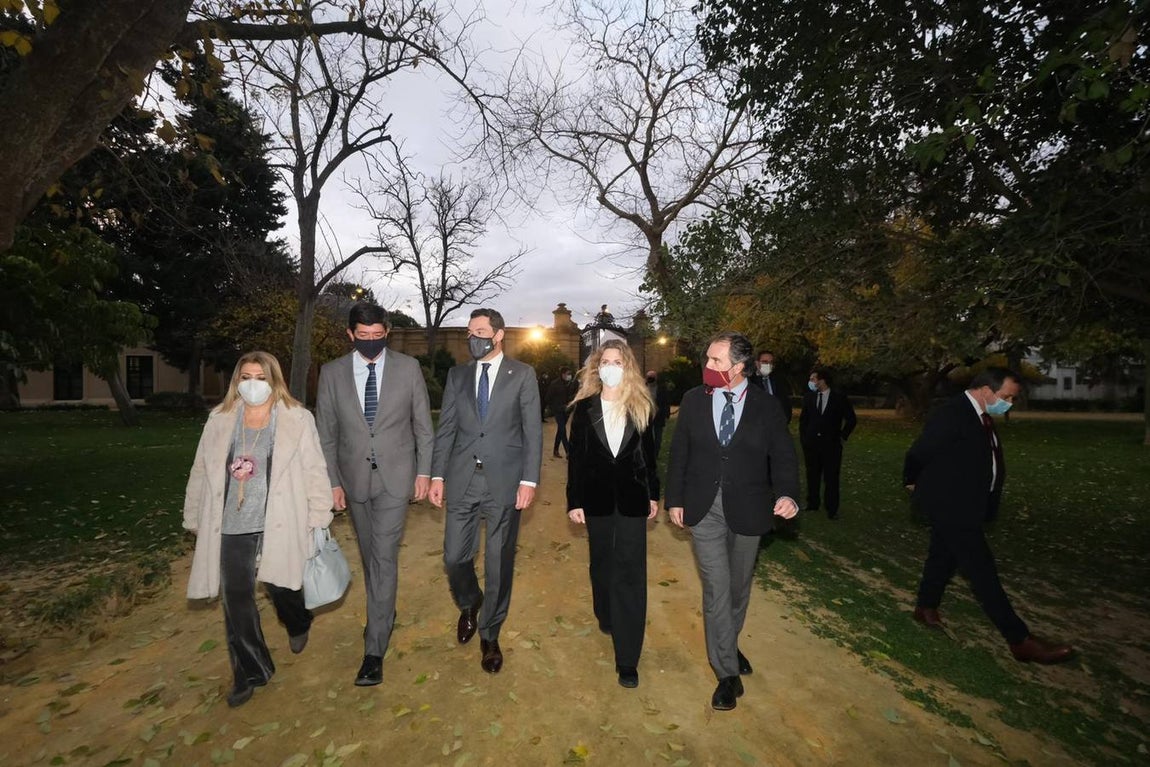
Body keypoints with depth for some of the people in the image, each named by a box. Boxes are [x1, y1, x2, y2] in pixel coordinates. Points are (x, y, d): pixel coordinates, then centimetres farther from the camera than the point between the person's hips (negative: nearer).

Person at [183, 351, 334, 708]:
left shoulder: (297, 419, -4)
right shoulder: (220, 420, 6)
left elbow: (314, 471, -4)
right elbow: (201, 472, 13)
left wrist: (318, 517, -7)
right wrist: (195, 518, 15)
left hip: (279, 524, -3)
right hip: (232, 525, 3)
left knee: (278, 584, 4)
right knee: (236, 598, 8)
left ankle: (298, 624, 41)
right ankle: (249, 673, 28)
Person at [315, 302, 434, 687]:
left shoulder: (408, 367, -5)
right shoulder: (331, 372, -2)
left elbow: (423, 424, 0)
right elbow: (326, 432, 3)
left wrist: (424, 471, -2)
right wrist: (332, 481, 1)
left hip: (395, 476, -2)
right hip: (354, 478, 3)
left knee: (384, 557, -5)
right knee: (370, 555, 17)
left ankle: (375, 649, 6)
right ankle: (384, 615, 40)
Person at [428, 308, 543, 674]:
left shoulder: (522, 374, 0)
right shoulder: (457, 374, 9)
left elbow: (533, 430, -3)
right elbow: (446, 427, 8)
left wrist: (529, 479, -9)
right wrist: (437, 475, 3)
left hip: (504, 480, -2)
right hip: (462, 479, 3)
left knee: (500, 563, 9)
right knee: (455, 558, 9)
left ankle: (489, 634, 32)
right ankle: (469, 605, 43)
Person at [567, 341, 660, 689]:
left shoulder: (642, 407, 0)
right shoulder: (584, 408, -2)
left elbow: (649, 455, 6)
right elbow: (576, 457, -2)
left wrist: (653, 494, 7)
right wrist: (574, 501, -4)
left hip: (632, 498, 0)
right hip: (597, 498, 1)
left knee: (630, 572, 0)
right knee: (602, 563, 18)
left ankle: (628, 659, 8)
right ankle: (606, 616, 45)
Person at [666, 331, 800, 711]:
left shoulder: (766, 405, -5)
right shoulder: (693, 400, -3)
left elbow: (783, 456, -2)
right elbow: (679, 452, 2)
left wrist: (786, 493, -20)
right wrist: (675, 498, 0)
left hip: (746, 510, 1)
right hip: (703, 509, -1)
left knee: (739, 585, 17)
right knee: (717, 588, -1)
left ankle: (728, 646, 43)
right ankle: (728, 672, 16)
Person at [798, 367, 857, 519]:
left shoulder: (839, 397, -4)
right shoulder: (808, 396, 3)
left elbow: (851, 419, 5)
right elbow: (803, 419, 14)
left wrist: (843, 437, 1)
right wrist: (803, 437, 8)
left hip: (831, 444, -2)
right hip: (811, 443, 2)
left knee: (831, 477, 2)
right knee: (812, 475, 9)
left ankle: (832, 509, 12)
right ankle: (812, 504, 21)